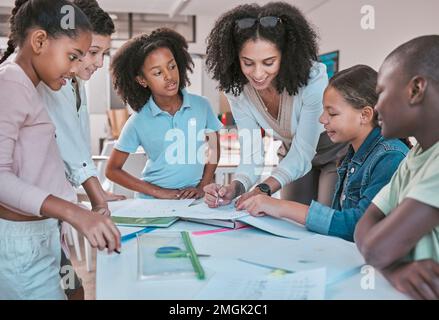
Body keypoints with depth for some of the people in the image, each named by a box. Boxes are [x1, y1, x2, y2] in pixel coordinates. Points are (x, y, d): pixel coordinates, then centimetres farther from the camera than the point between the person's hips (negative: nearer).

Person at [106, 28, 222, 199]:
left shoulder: (201, 105, -1)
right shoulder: (138, 122, -6)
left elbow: (214, 148, 13)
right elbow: (112, 170, 2)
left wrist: (202, 187, 1)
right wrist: (158, 191, -5)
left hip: (193, 198, 2)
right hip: (153, 203, -2)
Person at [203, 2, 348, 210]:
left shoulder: (312, 78, -34)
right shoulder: (236, 90, -21)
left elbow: (302, 152, -33)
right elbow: (251, 155, -21)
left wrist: (264, 189, -48)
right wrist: (234, 189, -41)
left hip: (335, 154, -3)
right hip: (296, 156, 3)